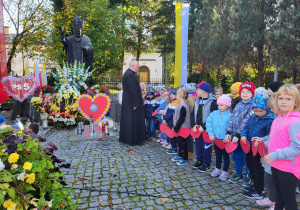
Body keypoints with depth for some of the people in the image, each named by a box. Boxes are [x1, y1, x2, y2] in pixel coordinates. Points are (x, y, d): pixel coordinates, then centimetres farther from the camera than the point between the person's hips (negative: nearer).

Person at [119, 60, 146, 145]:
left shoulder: (127, 73, 15)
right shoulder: (131, 75, -18)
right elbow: (132, 90, -23)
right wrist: (135, 103, -22)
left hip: (126, 102, 10)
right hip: (131, 102, -10)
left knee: (127, 120, 16)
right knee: (134, 121, -2)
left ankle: (125, 138, 25)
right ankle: (133, 140, 5)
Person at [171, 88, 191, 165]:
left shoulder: (183, 106, -22)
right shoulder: (181, 105, 9)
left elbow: (181, 119, -23)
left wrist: (176, 127, -18)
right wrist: (175, 127, 17)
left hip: (183, 128, -10)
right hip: (180, 128, 10)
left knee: (183, 143, 1)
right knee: (179, 141, 20)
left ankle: (185, 159, 14)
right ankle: (179, 155, 36)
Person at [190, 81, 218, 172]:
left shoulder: (212, 102, -12)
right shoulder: (197, 101, 10)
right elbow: (192, 114, 11)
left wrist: (204, 127, -19)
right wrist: (193, 125, -4)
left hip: (206, 129, -6)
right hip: (197, 129, 7)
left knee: (206, 146, 4)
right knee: (198, 145, 15)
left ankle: (207, 164, 20)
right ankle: (199, 161, 32)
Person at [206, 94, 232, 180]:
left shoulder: (230, 115, -13)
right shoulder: (214, 113, 0)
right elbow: (208, 123, -4)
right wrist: (211, 134, -12)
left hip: (225, 139, -4)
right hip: (215, 138, 5)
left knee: (225, 155, 10)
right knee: (218, 154, 21)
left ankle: (225, 171, 25)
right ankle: (218, 169, 38)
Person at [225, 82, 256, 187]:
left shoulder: (252, 106, -11)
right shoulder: (238, 105, 10)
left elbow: (246, 122, -17)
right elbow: (232, 119, 7)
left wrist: (238, 135, -18)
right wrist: (228, 133, -1)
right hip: (234, 136, 7)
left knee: (246, 157, 5)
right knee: (236, 156, 18)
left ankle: (248, 177, 24)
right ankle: (238, 174, 35)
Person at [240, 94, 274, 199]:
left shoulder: (269, 120, -17)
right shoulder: (252, 117, 4)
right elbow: (247, 128, 13)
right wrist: (243, 135, -5)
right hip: (250, 148, 8)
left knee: (258, 170, 6)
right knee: (250, 167, 22)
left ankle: (258, 192, 23)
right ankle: (256, 185, 43)